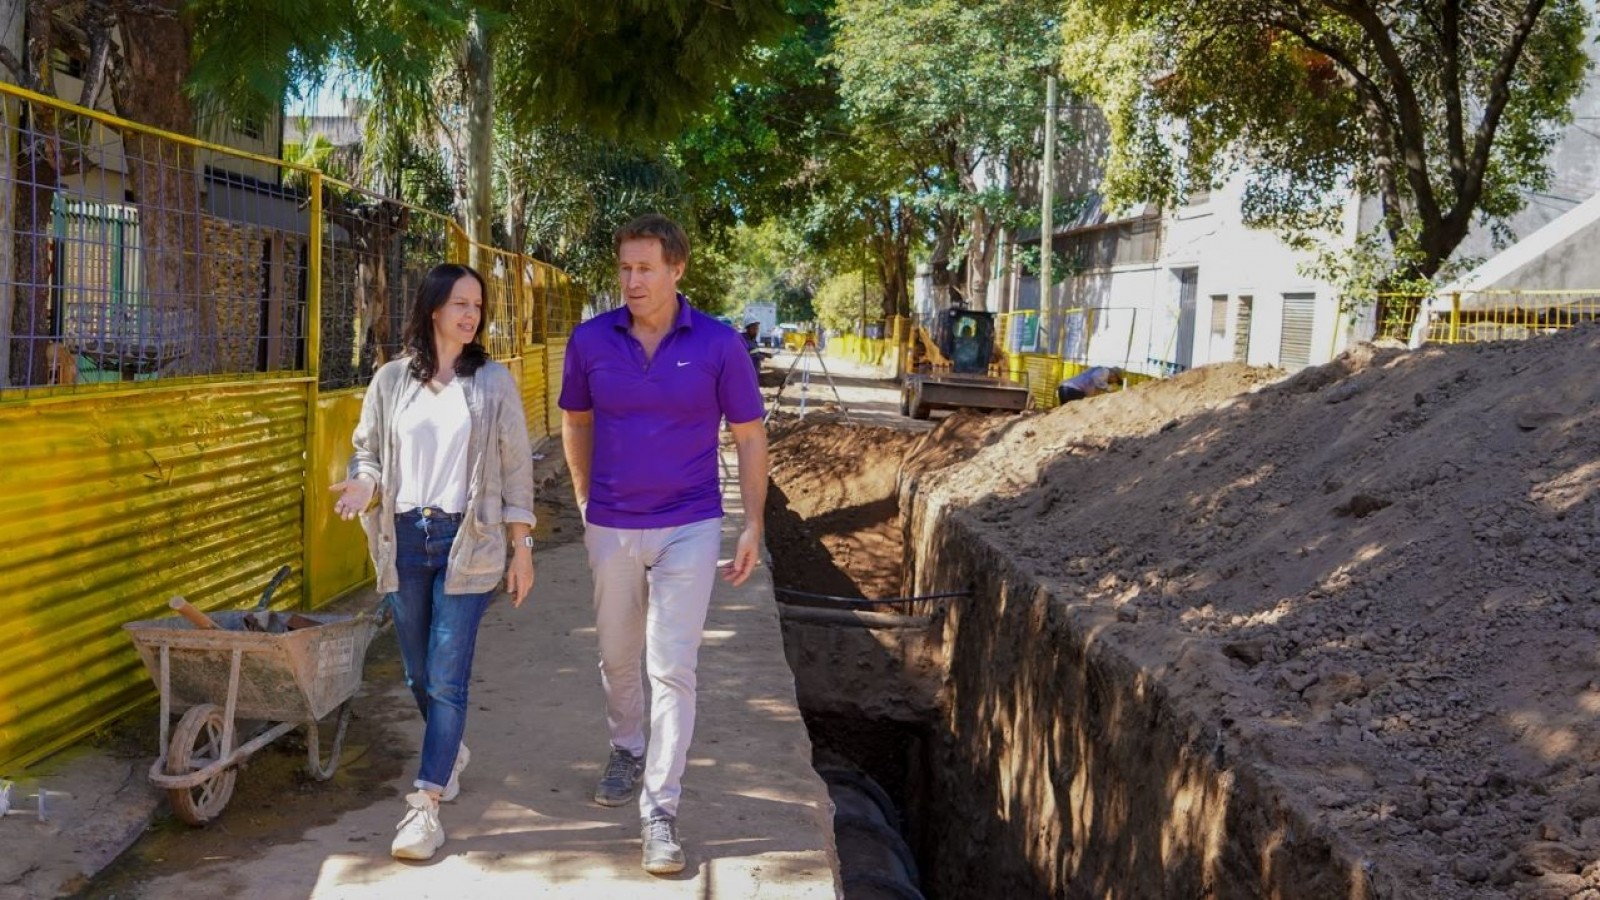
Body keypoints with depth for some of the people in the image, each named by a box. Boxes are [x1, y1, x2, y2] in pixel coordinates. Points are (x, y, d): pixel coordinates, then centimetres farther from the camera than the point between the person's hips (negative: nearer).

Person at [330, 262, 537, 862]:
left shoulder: (493, 382, 1)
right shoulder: (392, 380, 6)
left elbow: (516, 468, 2)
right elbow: (368, 451, 12)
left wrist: (522, 546, -1)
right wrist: (363, 485, -11)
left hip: (467, 541, -3)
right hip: (405, 539, 3)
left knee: (446, 676, -7)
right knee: (418, 674, 12)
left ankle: (427, 803, -3)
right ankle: (452, 752, 39)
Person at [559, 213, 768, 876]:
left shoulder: (718, 344, -10)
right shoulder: (590, 340, -4)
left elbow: (749, 436, -2)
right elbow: (575, 421, 14)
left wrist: (754, 526, -4)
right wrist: (585, 500, 13)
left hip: (688, 528, -3)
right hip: (611, 528, 3)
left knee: (672, 667, -7)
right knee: (617, 657, 18)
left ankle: (660, 810, -1)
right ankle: (625, 750, 43)